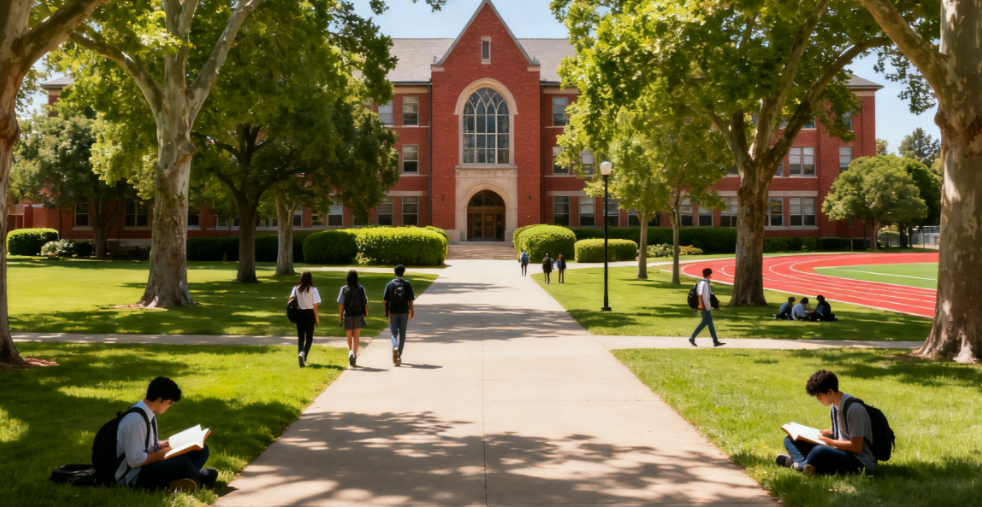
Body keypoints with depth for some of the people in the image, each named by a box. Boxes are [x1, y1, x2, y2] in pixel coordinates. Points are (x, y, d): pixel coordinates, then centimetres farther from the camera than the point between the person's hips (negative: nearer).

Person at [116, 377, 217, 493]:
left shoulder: (148, 414, 6)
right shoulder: (135, 420, -24)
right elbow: (134, 460, -25)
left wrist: (166, 444, 3)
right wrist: (164, 453, -16)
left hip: (148, 464, 10)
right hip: (134, 476, -10)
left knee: (201, 450, 2)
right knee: (182, 462, -34)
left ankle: (182, 479, -19)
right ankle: (199, 480, -8)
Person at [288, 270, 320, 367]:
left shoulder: (296, 289, 1)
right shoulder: (313, 289, -8)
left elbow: (290, 300, -13)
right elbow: (315, 306, -8)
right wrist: (317, 318, -2)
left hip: (299, 313, 3)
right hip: (309, 314, -3)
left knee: (300, 336, 12)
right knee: (309, 337, 5)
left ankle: (301, 359, 11)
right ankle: (304, 354, -19)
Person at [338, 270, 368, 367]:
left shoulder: (344, 289, -6)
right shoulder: (361, 289, -5)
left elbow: (341, 303, -7)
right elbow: (364, 302, -1)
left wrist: (340, 316, 1)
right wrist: (366, 312, 16)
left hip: (348, 316, 0)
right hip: (358, 315, 0)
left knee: (349, 337, 16)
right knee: (356, 337, 6)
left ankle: (350, 352, -6)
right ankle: (354, 357, -1)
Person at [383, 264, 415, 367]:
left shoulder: (390, 284, -2)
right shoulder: (407, 284, -5)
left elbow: (384, 301, -3)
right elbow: (410, 300, -8)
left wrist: (387, 311, 11)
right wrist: (412, 311, 3)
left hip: (393, 313, 0)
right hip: (404, 312, 0)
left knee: (394, 332, 5)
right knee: (402, 334, 11)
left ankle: (395, 348, -25)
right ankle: (399, 356, 16)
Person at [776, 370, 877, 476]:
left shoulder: (854, 408, -20)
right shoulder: (836, 406, 7)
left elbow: (857, 447, -20)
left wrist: (830, 442, -14)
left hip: (860, 461, -9)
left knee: (820, 451, -40)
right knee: (790, 440, 4)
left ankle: (799, 464, -11)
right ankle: (804, 464, -23)